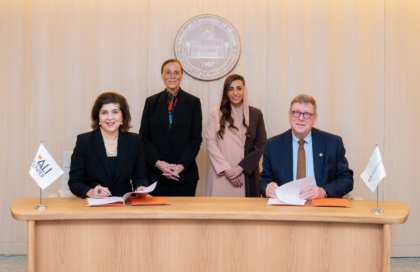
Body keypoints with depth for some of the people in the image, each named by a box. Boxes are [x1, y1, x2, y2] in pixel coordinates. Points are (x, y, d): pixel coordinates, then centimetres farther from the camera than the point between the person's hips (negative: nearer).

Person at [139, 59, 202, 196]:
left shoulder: (193, 102, 5)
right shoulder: (151, 102, 7)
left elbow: (196, 138, 0)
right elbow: (144, 137, 4)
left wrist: (181, 165, -12)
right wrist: (158, 162, -10)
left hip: (185, 174, -1)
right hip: (156, 172, 1)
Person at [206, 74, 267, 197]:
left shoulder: (255, 114, 5)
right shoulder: (216, 113, 3)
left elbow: (260, 145, 2)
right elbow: (211, 143, -1)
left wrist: (240, 167, -8)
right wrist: (226, 169, -10)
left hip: (246, 174, 1)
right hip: (221, 174, -1)